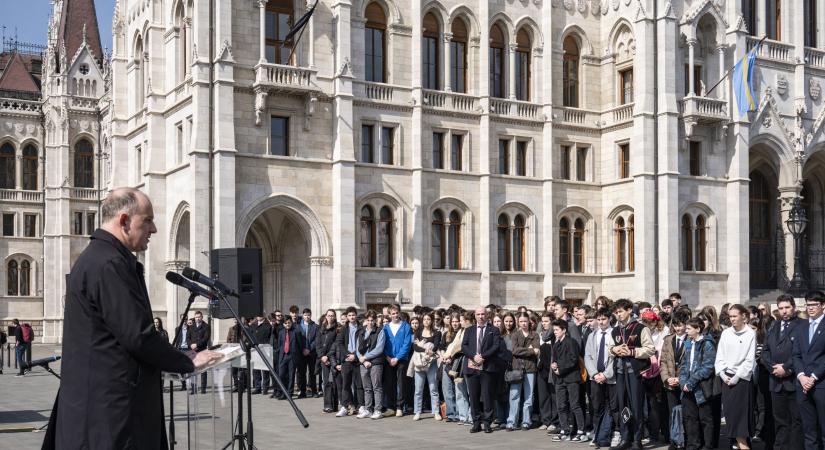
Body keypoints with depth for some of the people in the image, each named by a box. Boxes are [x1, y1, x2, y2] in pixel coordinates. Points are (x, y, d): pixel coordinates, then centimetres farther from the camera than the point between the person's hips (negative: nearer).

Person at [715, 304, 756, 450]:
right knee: (729, 411, 3)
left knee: (741, 412, -6)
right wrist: (723, 375, -3)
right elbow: (720, 356, 9)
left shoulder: (750, 334, -5)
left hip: (742, 378, -4)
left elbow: (750, 360, -8)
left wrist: (736, 377, -12)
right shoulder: (726, 333, 7)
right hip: (726, 378, 4)